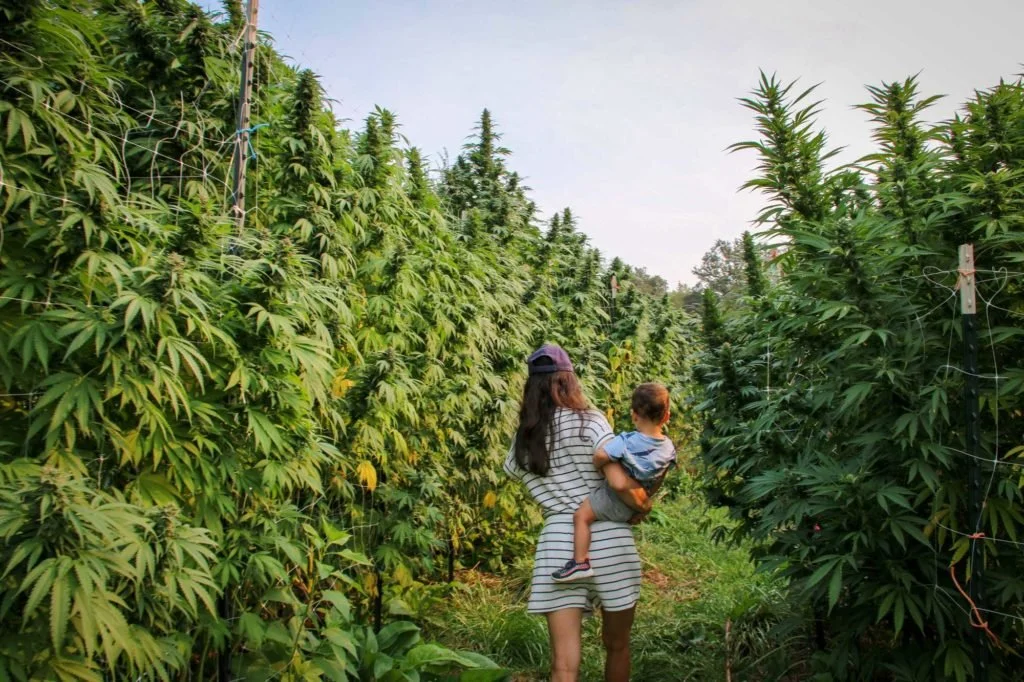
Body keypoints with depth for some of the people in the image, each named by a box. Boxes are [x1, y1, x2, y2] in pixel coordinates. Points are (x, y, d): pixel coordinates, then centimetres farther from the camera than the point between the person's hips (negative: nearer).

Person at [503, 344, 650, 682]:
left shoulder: (523, 439, 8)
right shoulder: (589, 420, -4)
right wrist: (639, 504, -3)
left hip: (558, 541, 2)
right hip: (609, 538, -2)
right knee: (616, 646, 20)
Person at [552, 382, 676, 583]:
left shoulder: (626, 442, -25)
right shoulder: (669, 448, -5)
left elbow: (600, 455, -33)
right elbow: (658, 481, 7)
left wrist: (599, 467, -10)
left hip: (614, 500, -6)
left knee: (581, 516, 0)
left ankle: (580, 563, -3)